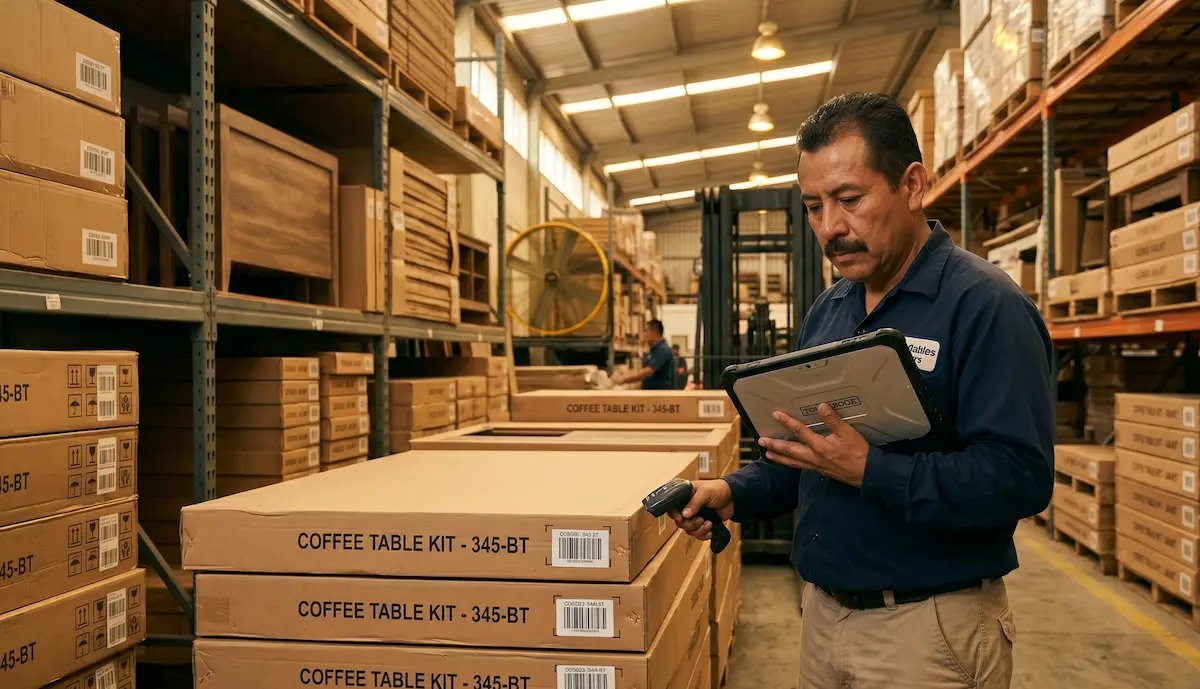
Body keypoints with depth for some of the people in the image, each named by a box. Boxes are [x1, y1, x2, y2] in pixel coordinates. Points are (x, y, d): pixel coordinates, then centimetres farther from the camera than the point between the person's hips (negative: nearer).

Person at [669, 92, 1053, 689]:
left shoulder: (986, 306, -16)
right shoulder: (827, 311, 8)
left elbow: (1019, 477, -25)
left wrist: (869, 470, -30)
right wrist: (734, 493, -1)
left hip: (930, 630, -7)